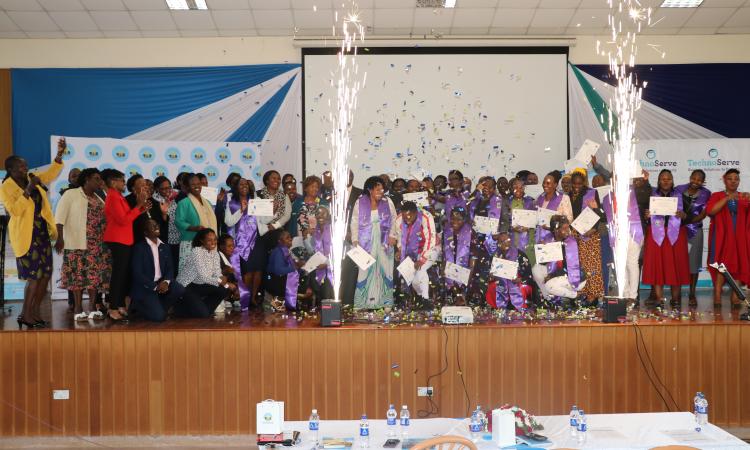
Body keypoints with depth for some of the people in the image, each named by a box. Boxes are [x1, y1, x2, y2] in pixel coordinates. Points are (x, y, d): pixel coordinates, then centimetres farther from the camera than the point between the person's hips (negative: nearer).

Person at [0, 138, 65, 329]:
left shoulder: (33, 179, 9)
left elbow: (52, 173, 9)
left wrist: (60, 154, -5)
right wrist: (28, 190, -24)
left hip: (42, 233, 7)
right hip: (26, 236, -7)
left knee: (46, 274, 8)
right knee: (34, 276, -7)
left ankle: (35, 312, 18)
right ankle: (26, 314, 5)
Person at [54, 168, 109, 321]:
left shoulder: (98, 199, 18)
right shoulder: (71, 194, -1)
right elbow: (60, 216, -9)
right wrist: (60, 238, -18)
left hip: (97, 245, 6)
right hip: (78, 243, -6)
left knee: (95, 275, 5)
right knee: (78, 275, -3)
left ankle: (93, 307, 12)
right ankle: (78, 309, 2)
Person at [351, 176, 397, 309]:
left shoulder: (387, 202, 1)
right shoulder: (360, 203, -3)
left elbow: (394, 219, 9)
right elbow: (355, 223, 0)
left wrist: (392, 235, -3)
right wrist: (355, 240, -7)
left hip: (383, 243, 2)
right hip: (366, 242, -2)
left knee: (385, 270, 2)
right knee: (365, 271, -5)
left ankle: (384, 302, 9)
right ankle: (363, 303, 0)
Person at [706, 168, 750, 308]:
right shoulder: (717, 196, 6)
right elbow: (709, 211, -12)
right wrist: (727, 198, -20)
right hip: (721, 237, -3)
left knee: (738, 265, -3)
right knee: (721, 265, -12)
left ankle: (735, 297, -2)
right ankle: (717, 297, -13)